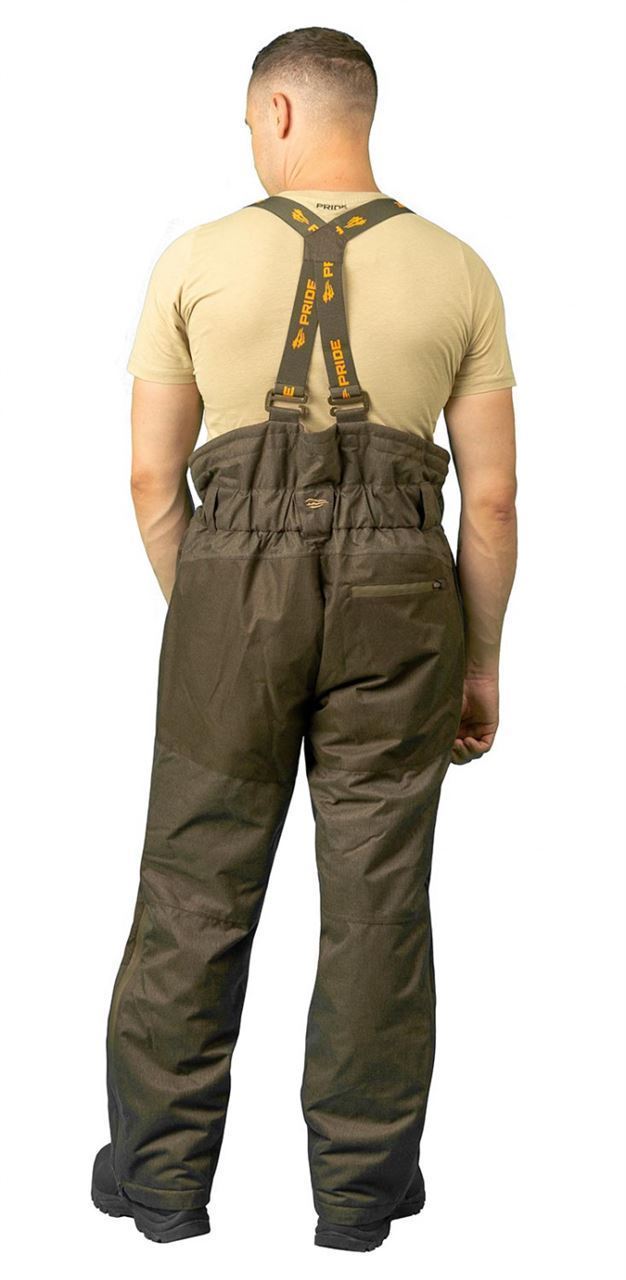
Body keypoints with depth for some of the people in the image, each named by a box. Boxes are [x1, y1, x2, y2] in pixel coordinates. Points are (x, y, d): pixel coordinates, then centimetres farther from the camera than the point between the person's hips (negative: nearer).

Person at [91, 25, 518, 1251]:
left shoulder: (196, 260, 1)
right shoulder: (458, 272, 3)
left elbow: (152, 478, 2)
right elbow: (492, 495, 2)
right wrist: (481, 661, 11)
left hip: (235, 591, -1)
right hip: (395, 599, 1)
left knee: (196, 888, 9)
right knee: (376, 895, 8)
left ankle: (163, 1171, 18)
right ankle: (360, 1183, 16)